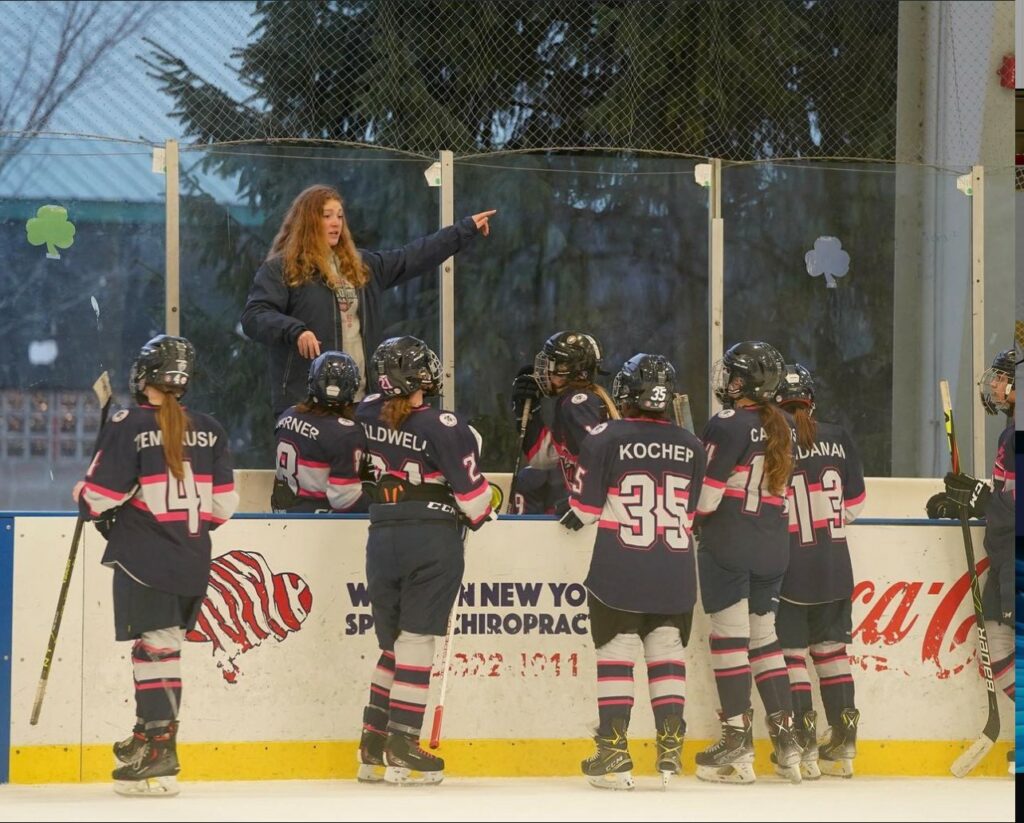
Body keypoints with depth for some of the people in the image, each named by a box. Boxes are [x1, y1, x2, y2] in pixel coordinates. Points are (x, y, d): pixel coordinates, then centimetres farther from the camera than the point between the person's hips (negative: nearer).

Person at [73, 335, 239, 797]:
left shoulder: (128, 426, -9)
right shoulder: (208, 431, 7)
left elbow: (101, 495, -11)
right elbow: (222, 502, 8)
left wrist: (84, 499, 11)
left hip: (144, 559, -5)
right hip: (193, 561, 5)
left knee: (155, 645, -7)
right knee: (164, 643, 15)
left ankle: (158, 753, -13)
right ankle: (149, 733, 24)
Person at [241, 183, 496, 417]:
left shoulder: (361, 266, 17)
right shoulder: (280, 269, -3)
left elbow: (413, 258, 23)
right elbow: (253, 317, -13)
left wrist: (466, 230, 24)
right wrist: (295, 331, -31)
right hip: (303, 402, -7)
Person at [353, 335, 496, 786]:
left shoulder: (369, 415, 0)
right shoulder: (444, 428, -16)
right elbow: (471, 490, -10)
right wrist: (480, 515, 10)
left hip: (382, 538, 5)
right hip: (433, 542, -5)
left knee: (392, 643, 15)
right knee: (416, 641, -3)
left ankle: (373, 747, 14)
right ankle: (401, 750, -4)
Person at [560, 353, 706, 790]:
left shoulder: (605, 438, -8)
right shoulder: (690, 446, 3)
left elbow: (585, 504, -4)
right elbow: (691, 509, 10)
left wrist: (576, 519, 17)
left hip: (618, 573, -3)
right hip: (675, 573, 3)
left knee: (616, 653, 2)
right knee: (667, 652, 10)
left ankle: (613, 753, -1)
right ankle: (670, 748, 6)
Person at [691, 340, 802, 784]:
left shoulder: (728, 425, -12)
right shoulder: (783, 427, 9)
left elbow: (708, 490, -13)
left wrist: (695, 520, 4)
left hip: (728, 543, -7)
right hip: (773, 545, 7)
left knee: (729, 633, -3)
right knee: (763, 634, 13)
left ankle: (738, 739, -5)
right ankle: (785, 734, 10)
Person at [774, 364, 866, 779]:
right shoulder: (838, 438, 1)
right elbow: (854, 503, 9)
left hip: (788, 567, -5)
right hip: (834, 566, 5)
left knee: (790, 650, 2)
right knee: (831, 645, 15)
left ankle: (804, 744, -3)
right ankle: (844, 743, 16)